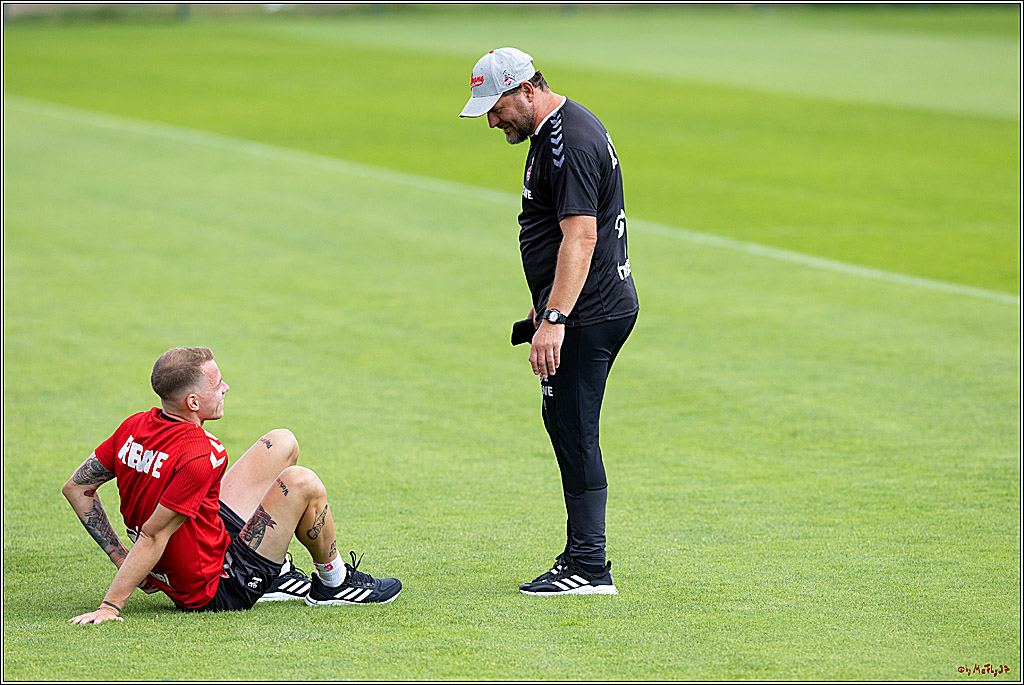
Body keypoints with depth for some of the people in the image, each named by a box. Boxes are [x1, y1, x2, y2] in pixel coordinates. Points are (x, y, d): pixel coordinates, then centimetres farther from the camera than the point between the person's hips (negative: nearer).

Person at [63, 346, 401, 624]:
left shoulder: (135, 426, -6)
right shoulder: (201, 454, -31)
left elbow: (76, 487, 1)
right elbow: (153, 537, -31)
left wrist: (120, 557, 2)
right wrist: (109, 608, -30)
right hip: (216, 593, -9)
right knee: (302, 483, -15)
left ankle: (278, 574, 21)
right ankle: (333, 582, 10)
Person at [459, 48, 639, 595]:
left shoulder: (570, 143, -19)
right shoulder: (553, 131, 15)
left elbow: (580, 237, -27)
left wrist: (555, 319, -32)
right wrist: (547, 305, 30)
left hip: (588, 315, -11)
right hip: (601, 308, 11)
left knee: (574, 432, -8)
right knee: (563, 424, 13)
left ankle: (588, 567, -6)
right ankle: (584, 557, 18)